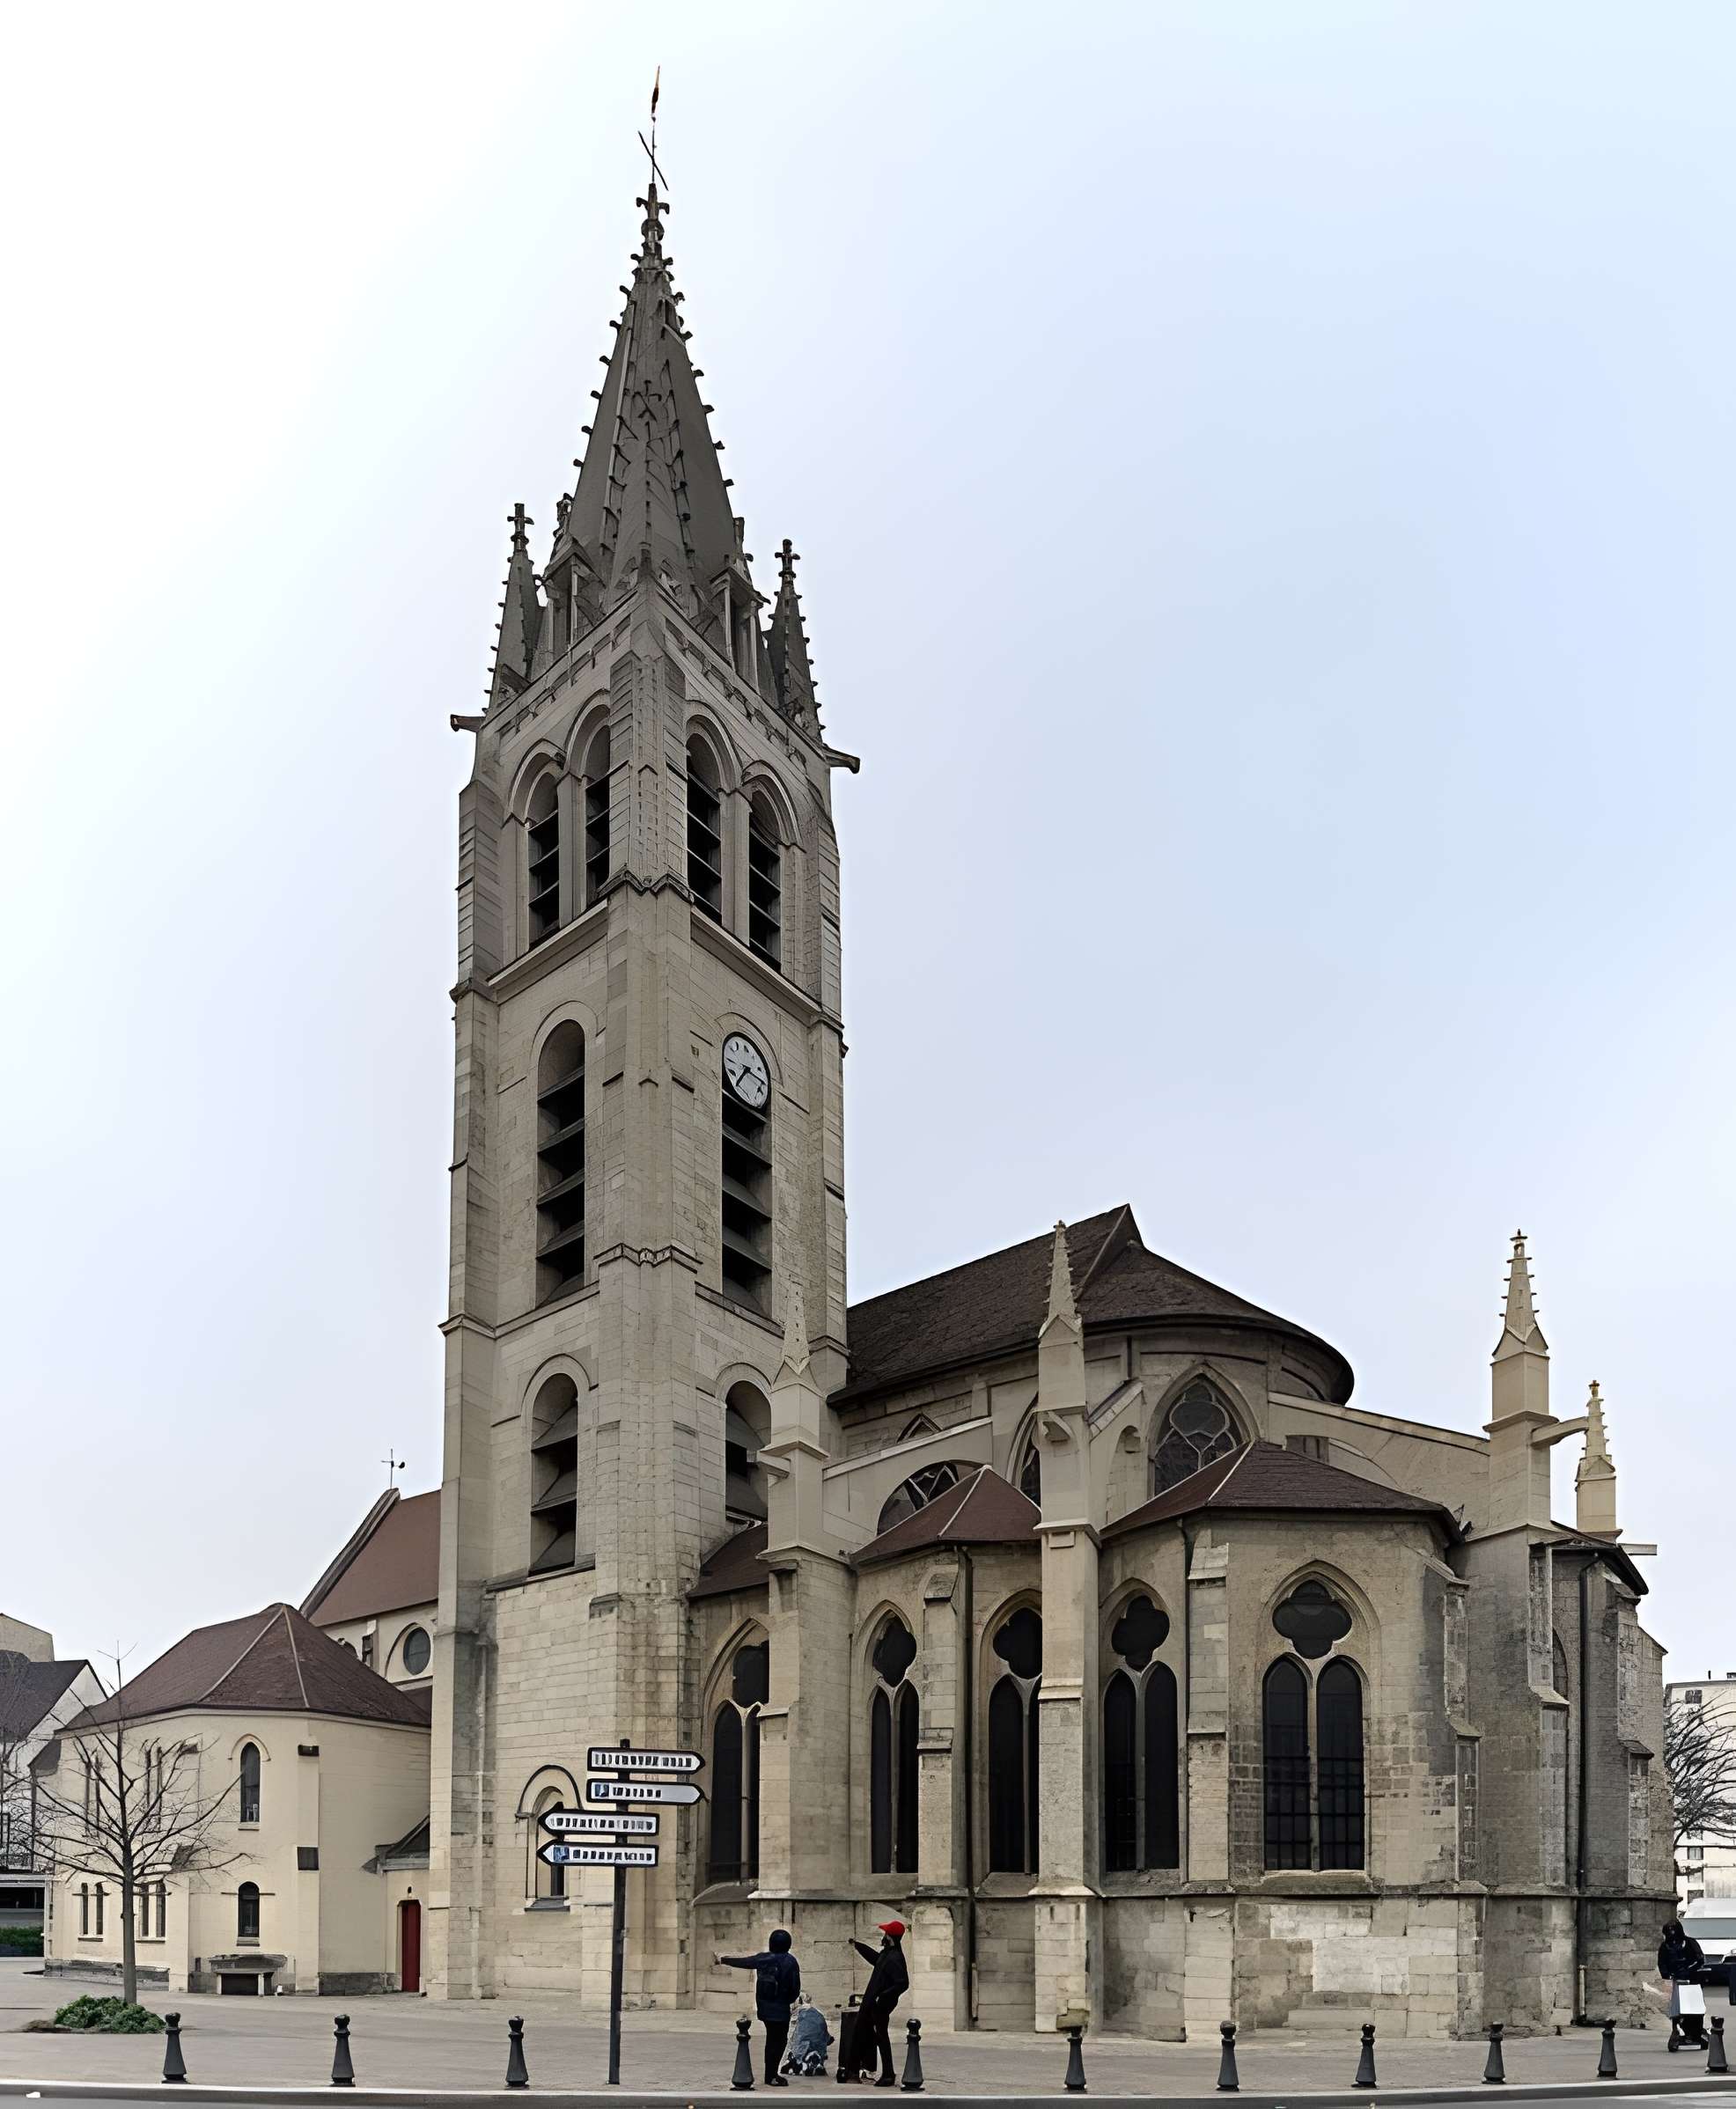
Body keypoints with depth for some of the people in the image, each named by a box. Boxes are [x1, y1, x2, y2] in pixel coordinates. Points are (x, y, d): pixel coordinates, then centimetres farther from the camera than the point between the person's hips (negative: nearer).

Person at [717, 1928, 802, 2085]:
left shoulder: (763, 1958, 0)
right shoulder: (790, 1962, -11)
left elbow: (743, 1962, 12)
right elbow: (796, 1988, -9)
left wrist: (722, 1960, 26)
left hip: (764, 2006, 5)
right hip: (780, 2009, -5)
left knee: (772, 2040, 16)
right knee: (778, 2041, 0)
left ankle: (771, 2074, 22)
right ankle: (771, 2076, -3)